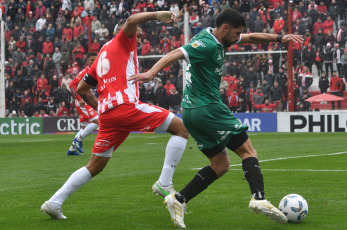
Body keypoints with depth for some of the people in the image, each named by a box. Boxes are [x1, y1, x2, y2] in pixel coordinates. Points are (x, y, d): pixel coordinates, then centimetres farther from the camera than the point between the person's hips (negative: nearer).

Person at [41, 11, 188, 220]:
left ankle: (54, 203, 12)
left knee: (95, 167, 16)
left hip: (107, 115, 8)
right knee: (181, 128, -2)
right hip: (127, 106, -8)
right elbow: (131, 21, -13)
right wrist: (156, 14, -9)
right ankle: (164, 183, -11)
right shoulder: (123, 41, 10)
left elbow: (82, 89, 32)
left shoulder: (101, 56, 30)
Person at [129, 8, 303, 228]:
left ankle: (179, 200, 4)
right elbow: (175, 54, -29)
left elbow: (251, 37, 25)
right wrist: (152, 72, -44)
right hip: (209, 109, -10)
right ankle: (259, 199, -18)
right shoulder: (207, 44, -16)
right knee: (248, 151, -3)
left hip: (192, 113, 10)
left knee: (221, 165, 13)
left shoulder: (219, 39, 13)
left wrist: (279, 38, 18)